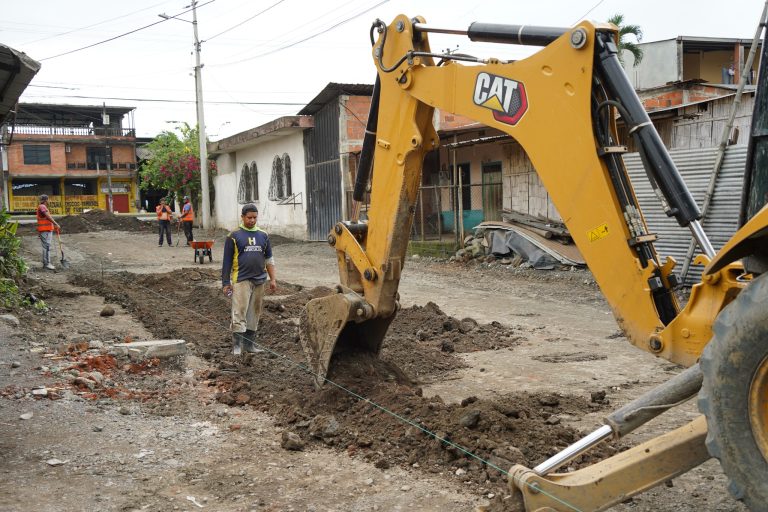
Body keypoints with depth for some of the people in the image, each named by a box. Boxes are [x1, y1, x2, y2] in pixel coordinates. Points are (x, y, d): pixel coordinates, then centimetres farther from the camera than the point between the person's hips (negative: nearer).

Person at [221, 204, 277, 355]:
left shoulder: (263, 235, 11)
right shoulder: (234, 236, -1)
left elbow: (269, 259, 16)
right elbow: (227, 261, 0)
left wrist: (272, 279, 10)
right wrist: (226, 283, -3)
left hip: (259, 280, 5)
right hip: (241, 280, -4)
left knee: (254, 313, 10)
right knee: (239, 312, -8)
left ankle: (250, 343, 19)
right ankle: (237, 345, -4)